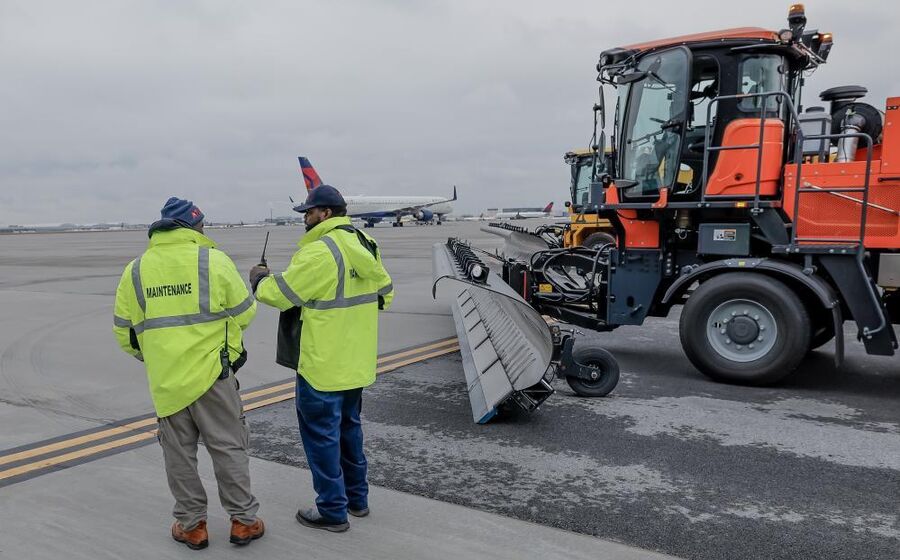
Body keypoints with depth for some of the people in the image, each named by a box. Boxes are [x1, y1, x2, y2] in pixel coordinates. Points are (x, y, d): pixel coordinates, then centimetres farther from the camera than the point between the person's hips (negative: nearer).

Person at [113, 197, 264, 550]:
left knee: (179, 453, 15)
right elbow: (244, 313, -3)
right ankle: (243, 521, 18)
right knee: (228, 447, 9)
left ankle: (191, 525, 24)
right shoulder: (214, 260, -9)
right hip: (212, 373, -2)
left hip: (165, 379, 3)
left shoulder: (136, 269, 1)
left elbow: (124, 330, 6)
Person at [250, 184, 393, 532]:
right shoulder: (365, 245, 6)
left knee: (321, 433, 5)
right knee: (349, 427, 21)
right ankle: (357, 497, 33)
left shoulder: (319, 252, -20)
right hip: (356, 362, 9)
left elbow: (280, 293, -13)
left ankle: (332, 510, 15)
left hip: (324, 365, -8)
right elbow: (385, 294, 14)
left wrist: (259, 279, 7)